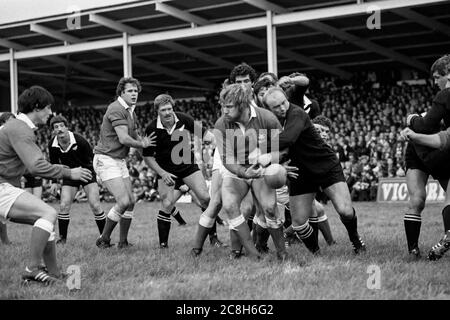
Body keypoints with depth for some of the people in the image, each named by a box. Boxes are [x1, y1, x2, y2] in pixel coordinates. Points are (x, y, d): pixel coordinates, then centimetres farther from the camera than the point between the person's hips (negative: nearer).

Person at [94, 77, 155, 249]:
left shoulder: (131, 112, 14)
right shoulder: (116, 109, -17)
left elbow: (135, 136, 21)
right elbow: (123, 138, -24)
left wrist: (144, 141, -1)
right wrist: (142, 144, -9)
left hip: (120, 161, 9)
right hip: (106, 159, -9)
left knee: (131, 201, 5)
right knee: (123, 201, -17)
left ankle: (123, 242, 16)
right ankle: (103, 239, -3)